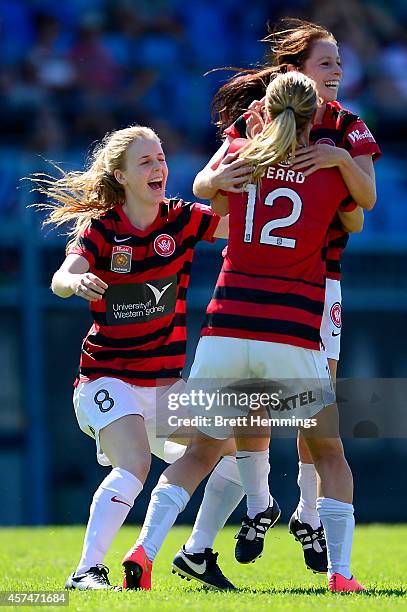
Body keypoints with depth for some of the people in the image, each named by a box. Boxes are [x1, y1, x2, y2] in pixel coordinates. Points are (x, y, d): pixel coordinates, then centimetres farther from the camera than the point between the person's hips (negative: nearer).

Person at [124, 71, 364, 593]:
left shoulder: (239, 157, 8)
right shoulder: (332, 169, 4)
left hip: (226, 328, 2)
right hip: (294, 335, -2)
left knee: (201, 449, 16)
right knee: (328, 451, 16)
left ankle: (144, 552, -2)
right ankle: (339, 573, 5)